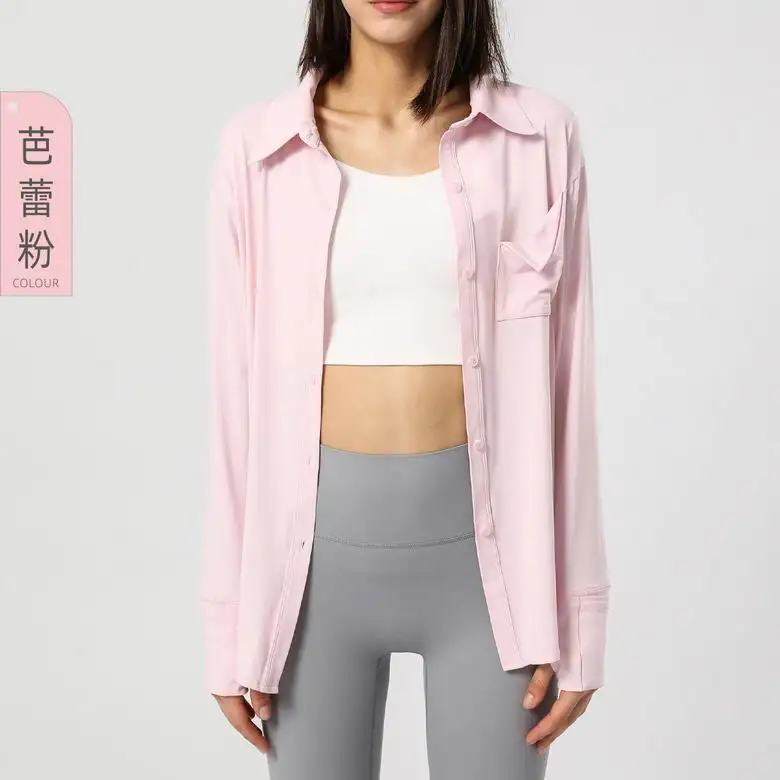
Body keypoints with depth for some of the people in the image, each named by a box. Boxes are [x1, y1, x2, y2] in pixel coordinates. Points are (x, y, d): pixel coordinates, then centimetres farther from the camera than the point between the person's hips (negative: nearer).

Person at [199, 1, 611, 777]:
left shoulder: (539, 135, -2)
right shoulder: (258, 145, -1)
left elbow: (564, 380, 0)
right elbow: (239, 388, 2)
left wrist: (571, 615, 0)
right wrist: (231, 621, 3)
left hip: (484, 540, 0)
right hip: (318, 541, 1)